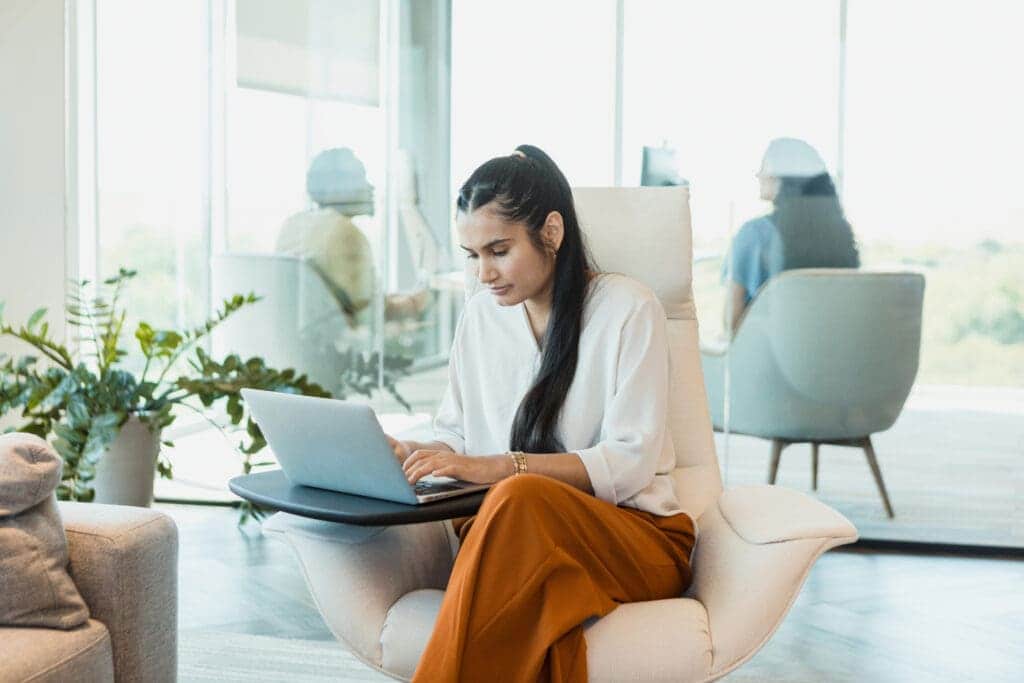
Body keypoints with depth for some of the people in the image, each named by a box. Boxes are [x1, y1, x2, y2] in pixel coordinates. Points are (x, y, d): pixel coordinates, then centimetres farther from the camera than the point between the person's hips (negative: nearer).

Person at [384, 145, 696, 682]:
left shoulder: (628, 309, -3)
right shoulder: (481, 314, 14)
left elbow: (631, 462, -12)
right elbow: (455, 435, 16)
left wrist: (498, 467, -23)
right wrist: (416, 455, -8)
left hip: (634, 541, -3)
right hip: (512, 534, 3)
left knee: (522, 499, -38)